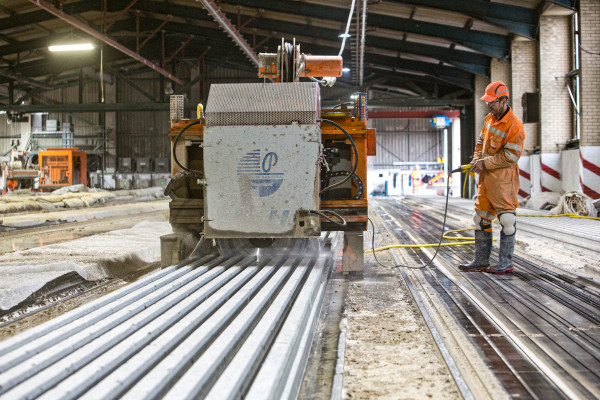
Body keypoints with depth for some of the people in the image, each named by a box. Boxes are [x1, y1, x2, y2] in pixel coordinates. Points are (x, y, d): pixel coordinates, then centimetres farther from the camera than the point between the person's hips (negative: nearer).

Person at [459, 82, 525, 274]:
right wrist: (477, 159, 3)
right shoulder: (489, 119, 10)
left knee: (506, 220, -5)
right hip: (486, 177, 9)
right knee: (481, 218, 11)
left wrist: (486, 163, -15)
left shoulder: (514, 125, -15)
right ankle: (481, 260, 19)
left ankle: (506, 263, 3)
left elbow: (511, 155, -18)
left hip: (503, 178, -9)